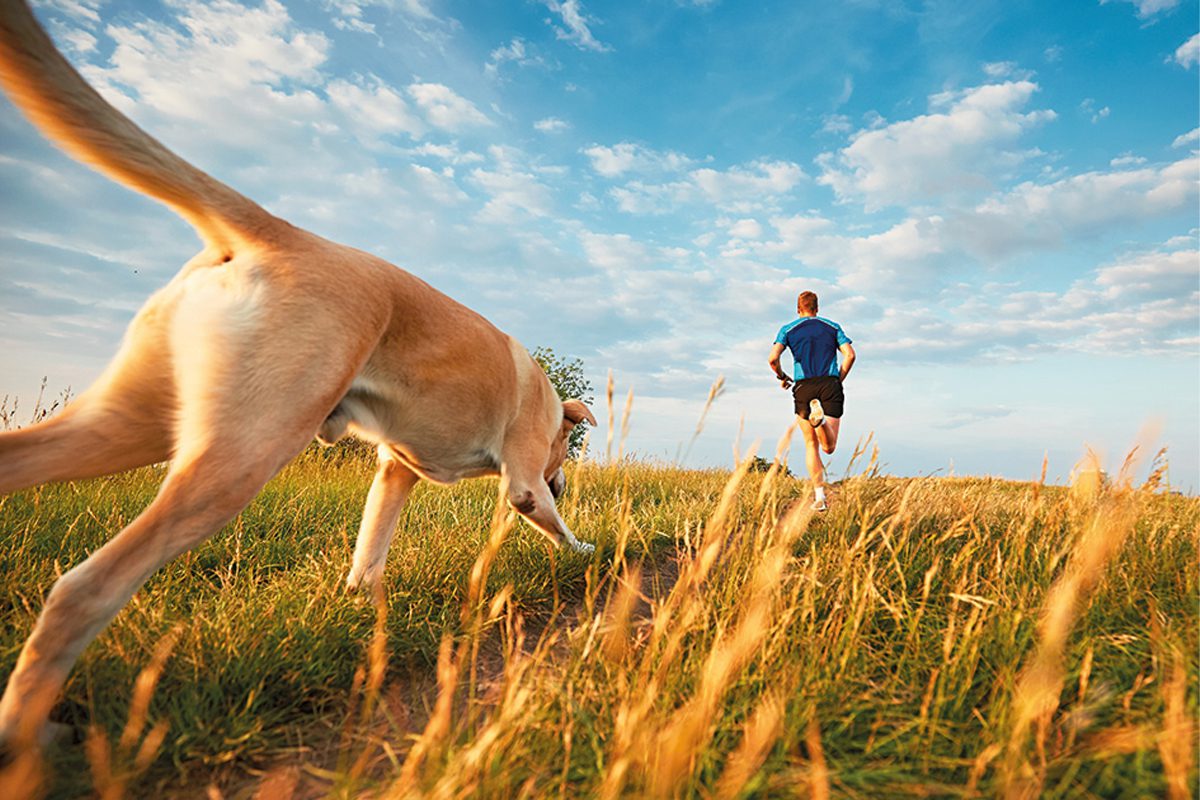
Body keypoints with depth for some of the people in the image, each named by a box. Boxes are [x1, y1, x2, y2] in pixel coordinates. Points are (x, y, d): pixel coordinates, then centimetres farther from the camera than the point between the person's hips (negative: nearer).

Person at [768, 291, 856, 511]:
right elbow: (849, 355, 3)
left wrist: (782, 377, 15)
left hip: (804, 387, 0)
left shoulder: (788, 329, 11)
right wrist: (839, 380, 16)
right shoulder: (833, 326, 16)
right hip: (830, 385, 0)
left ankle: (819, 496, 2)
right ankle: (820, 418, -35)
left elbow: (773, 358, -3)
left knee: (811, 445, 10)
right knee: (829, 447, -2)